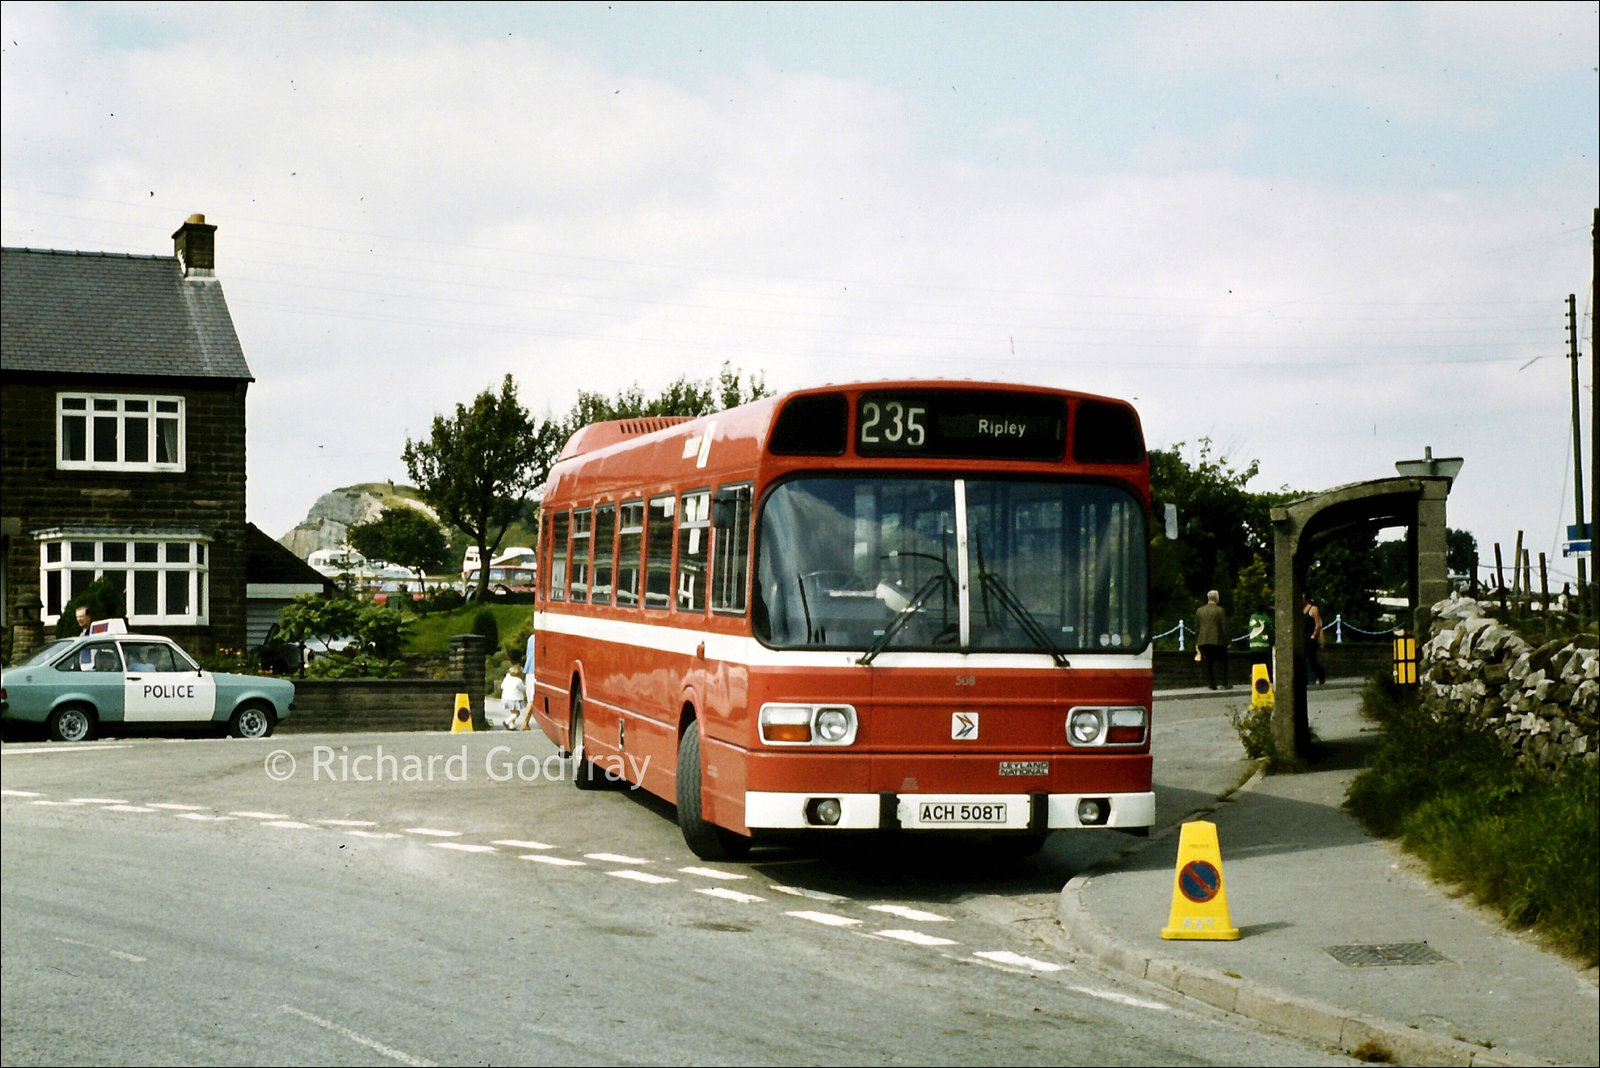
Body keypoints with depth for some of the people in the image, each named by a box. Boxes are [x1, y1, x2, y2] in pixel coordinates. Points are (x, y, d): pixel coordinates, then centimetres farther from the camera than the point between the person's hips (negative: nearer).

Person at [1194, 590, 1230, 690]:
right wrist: (1227, 641, 0)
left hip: (1203, 641, 3)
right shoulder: (1220, 610, -6)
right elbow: (1224, 627, -7)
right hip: (1217, 641, -3)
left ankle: (1211, 684, 2)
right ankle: (1225, 683, 5)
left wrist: (1197, 642, 16)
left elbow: (1196, 628, 11)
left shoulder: (1200, 610, 8)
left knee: (1207, 663, 5)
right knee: (1222, 663, 5)